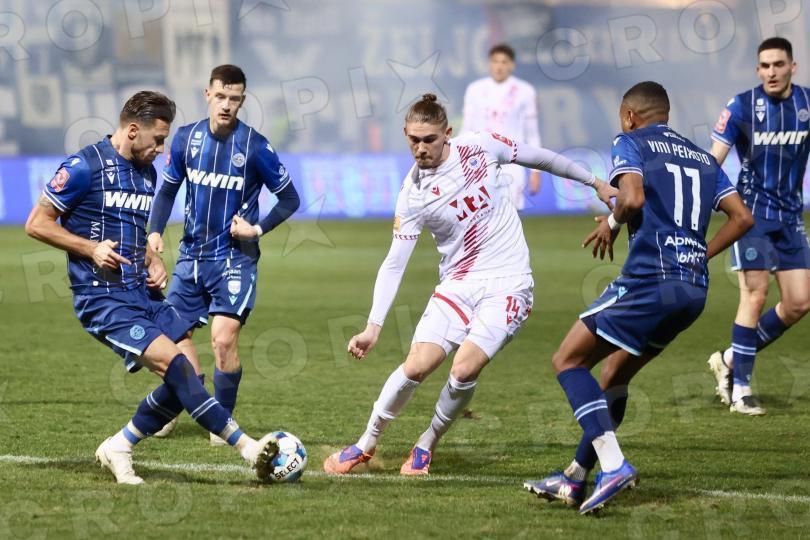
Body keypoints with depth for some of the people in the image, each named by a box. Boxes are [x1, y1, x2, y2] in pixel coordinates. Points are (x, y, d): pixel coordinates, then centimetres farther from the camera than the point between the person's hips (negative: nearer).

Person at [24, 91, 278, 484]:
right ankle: (245, 446, -21)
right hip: (102, 299, -8)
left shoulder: (146, 172, 15)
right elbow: (37, 224, -6)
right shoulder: (84, 167, -9)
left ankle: (118, 448, 12)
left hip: (142, 291, 8)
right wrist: (91, 248, -16)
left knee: (186, 381, -4)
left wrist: (153, 261, 9)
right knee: (174, 363, -21)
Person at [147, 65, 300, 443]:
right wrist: (155, 231, -2)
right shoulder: (186, 138, -1)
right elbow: (168, 190, 13)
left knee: (223, 339, -17)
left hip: (235, 258, -4)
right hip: (192, 255, 4)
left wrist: (258, 229, -14)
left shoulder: (255, 147, -11)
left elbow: (290, 199, -1)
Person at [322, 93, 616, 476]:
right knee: (417, 365, -14)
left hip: (507, 283, -1)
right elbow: (394, 264, -4)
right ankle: (366, 444, 7)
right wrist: (374, 326, -11)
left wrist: (593, 182, 17)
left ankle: (426, 445, 6)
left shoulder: (479, 147, -6)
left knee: (464, 369, -19)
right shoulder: (413, 195, -5)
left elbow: (537, 158, 10)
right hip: (458, 284, 1)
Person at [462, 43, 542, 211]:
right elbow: (466, 130, 9)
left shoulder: (525, 91, 1)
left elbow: (532, 132, 5)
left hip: (511, 167, -1)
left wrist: (536, 171, 1)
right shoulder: (475, 90, 5)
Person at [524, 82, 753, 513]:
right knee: (615, 377, 21)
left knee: (568, 362, 0)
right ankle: (575, 480, 23)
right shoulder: (703, 159, 23)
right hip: (695, 289, 8)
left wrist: (611, 224, 4)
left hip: (649, 279, -8)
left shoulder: (631, 143, 3)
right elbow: (742, 218, 15)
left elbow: (632, 198, -16)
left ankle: (613, 465, -17)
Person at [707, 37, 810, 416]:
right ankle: (740, 388, -5)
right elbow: (712, 161, -11)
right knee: (755, 295, -13)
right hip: (753, 212, -5)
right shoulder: (742, 107, -10)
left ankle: (731, 360, 18)